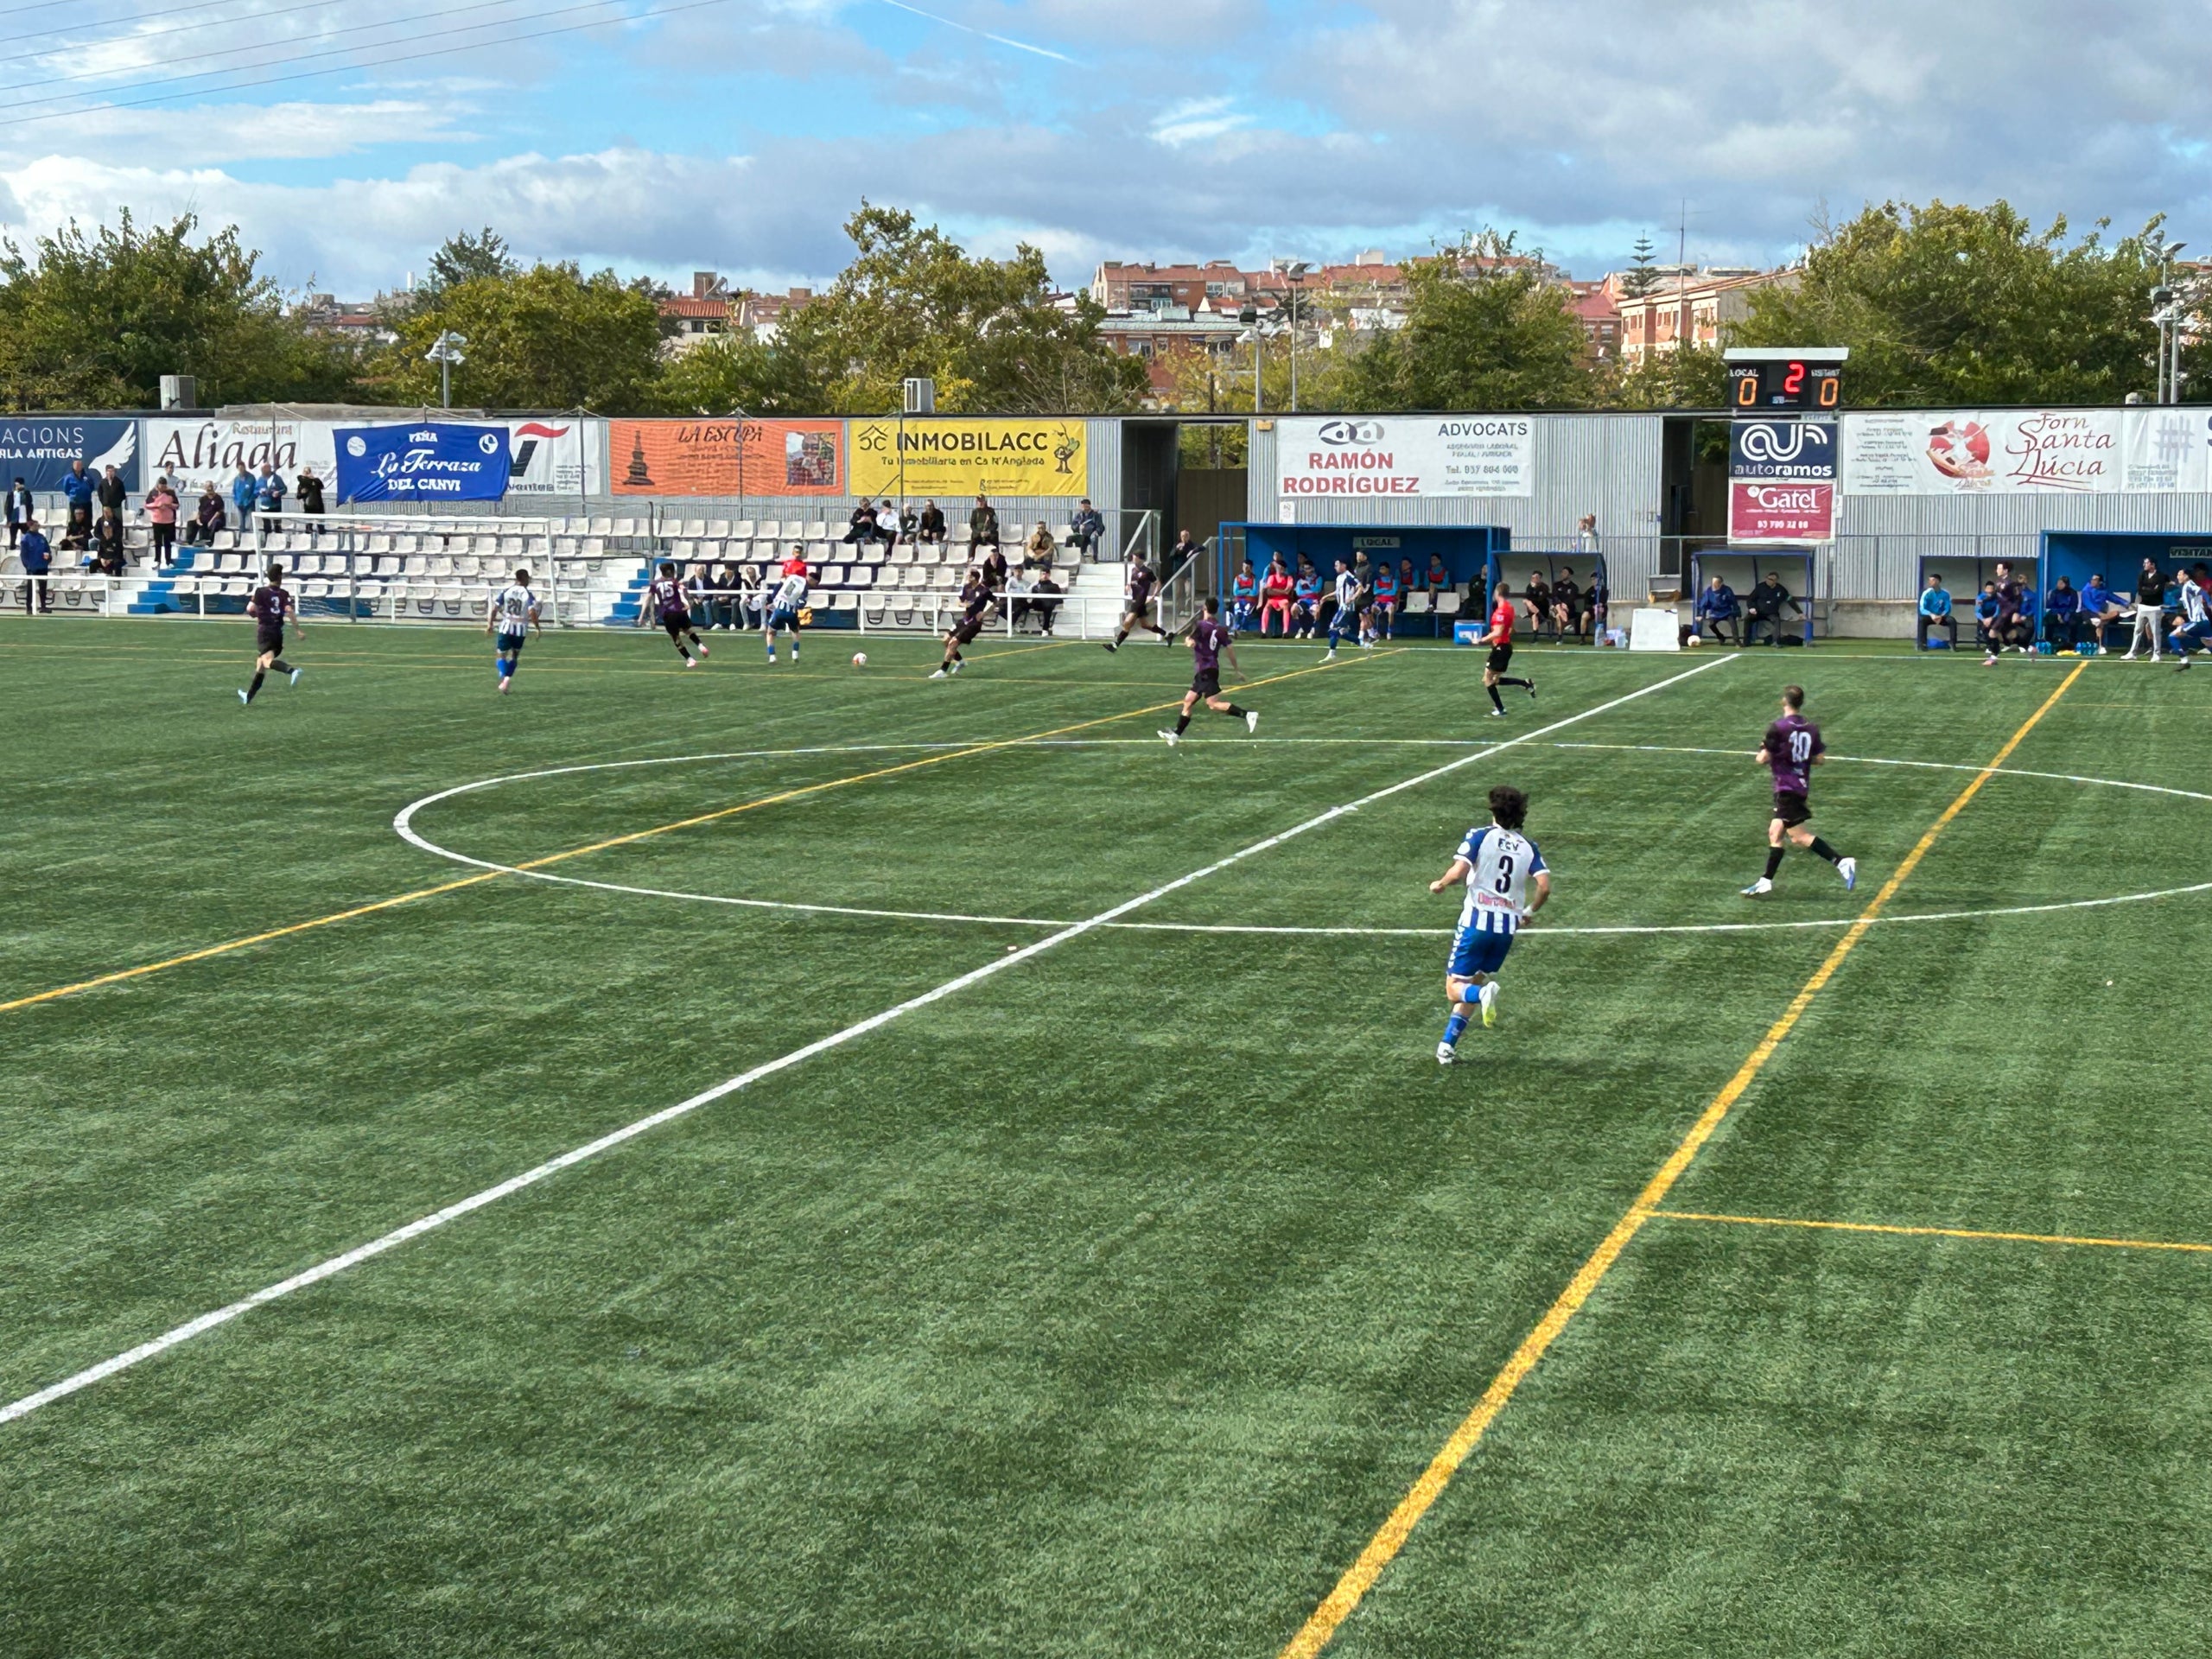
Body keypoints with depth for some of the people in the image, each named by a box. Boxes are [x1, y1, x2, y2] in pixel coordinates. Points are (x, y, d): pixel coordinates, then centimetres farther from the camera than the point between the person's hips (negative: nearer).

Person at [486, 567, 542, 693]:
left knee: (502, 655, 6)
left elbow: (495, 608, -1)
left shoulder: (505, 591, 2)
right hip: (521, 629, 0)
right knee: (515, 656, 19)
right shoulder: (528, 594, -6)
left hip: (506, 627, 0)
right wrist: (538, 629, -10)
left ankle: (503, 678, -19)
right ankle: (507, 679, 5)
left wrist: (490, 624, 9)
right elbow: (532, 612, -17)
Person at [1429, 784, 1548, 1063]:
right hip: (1508, 926, 4)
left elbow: (1458, 872, -16)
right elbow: (1544, 887, -3)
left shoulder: (1480, 836, -3)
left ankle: (1484, 994, -31)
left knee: (1455, 990, 3)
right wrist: (1529, 911, 14)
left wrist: (1439, 885, 4)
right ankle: (1447, 1046, 15)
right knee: (1474, 985, 19)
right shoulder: (1528, 847, 8)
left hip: (1477, 920, -4)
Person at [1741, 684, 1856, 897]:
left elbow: (1763, 759, -13)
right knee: (1775, 833, 13)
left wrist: (1763, 751, 9)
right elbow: (1820, 759, 6)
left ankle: (1842, 862, -18)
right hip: (1802, 787, 8)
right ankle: (1766, 882, 14)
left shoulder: (1778, 728, -14)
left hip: (1786, 788, -8)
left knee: (1800, 836, -8)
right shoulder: (1811, 729, 5)